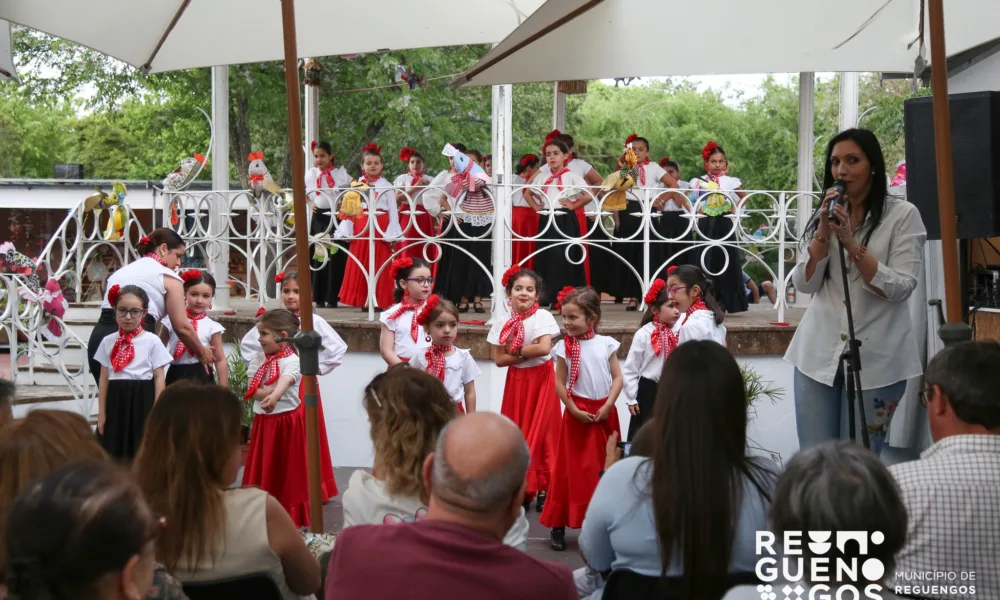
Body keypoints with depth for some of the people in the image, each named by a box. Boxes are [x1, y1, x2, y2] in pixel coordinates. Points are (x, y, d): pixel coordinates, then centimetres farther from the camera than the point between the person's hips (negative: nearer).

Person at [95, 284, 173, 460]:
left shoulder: (152, 341, -2)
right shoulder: (108, 341, 7)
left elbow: (159, 378, -2)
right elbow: (104, 379, 10)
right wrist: (101, 414, 8)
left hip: (142, 402, -3)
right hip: (116, 403, 3)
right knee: (115, 453, 6)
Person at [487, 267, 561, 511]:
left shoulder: (543, 316, -10)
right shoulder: (502, 323, 0)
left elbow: (544, 348, -24)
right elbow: (499, 359, -2)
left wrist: (516, 350, -13)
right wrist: (526, 354, -14)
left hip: (541, 379, -3)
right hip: (516, 381, 3)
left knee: (541, 433, -2)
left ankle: (543, 488, 6)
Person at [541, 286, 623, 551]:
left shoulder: (606, 344, 0)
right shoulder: (564, 347, -4)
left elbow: (617, 378, 1)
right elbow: (559, 384, -4)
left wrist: (608, 405, -11)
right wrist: (575, 410, -11)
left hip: (605, 413, 2)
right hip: (578, 414, -2)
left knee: (608, 468, 7)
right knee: (574, 469, 0)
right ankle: (558, 526, 7)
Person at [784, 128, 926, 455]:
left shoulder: (903, 214, -3)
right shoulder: (824, 215, 12)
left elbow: (899, 288, -12)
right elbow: (804, 284, 3)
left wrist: (851, 242, -18)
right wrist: (824, 230, -8)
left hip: (876, 359, -4)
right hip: (818, 354, 4)